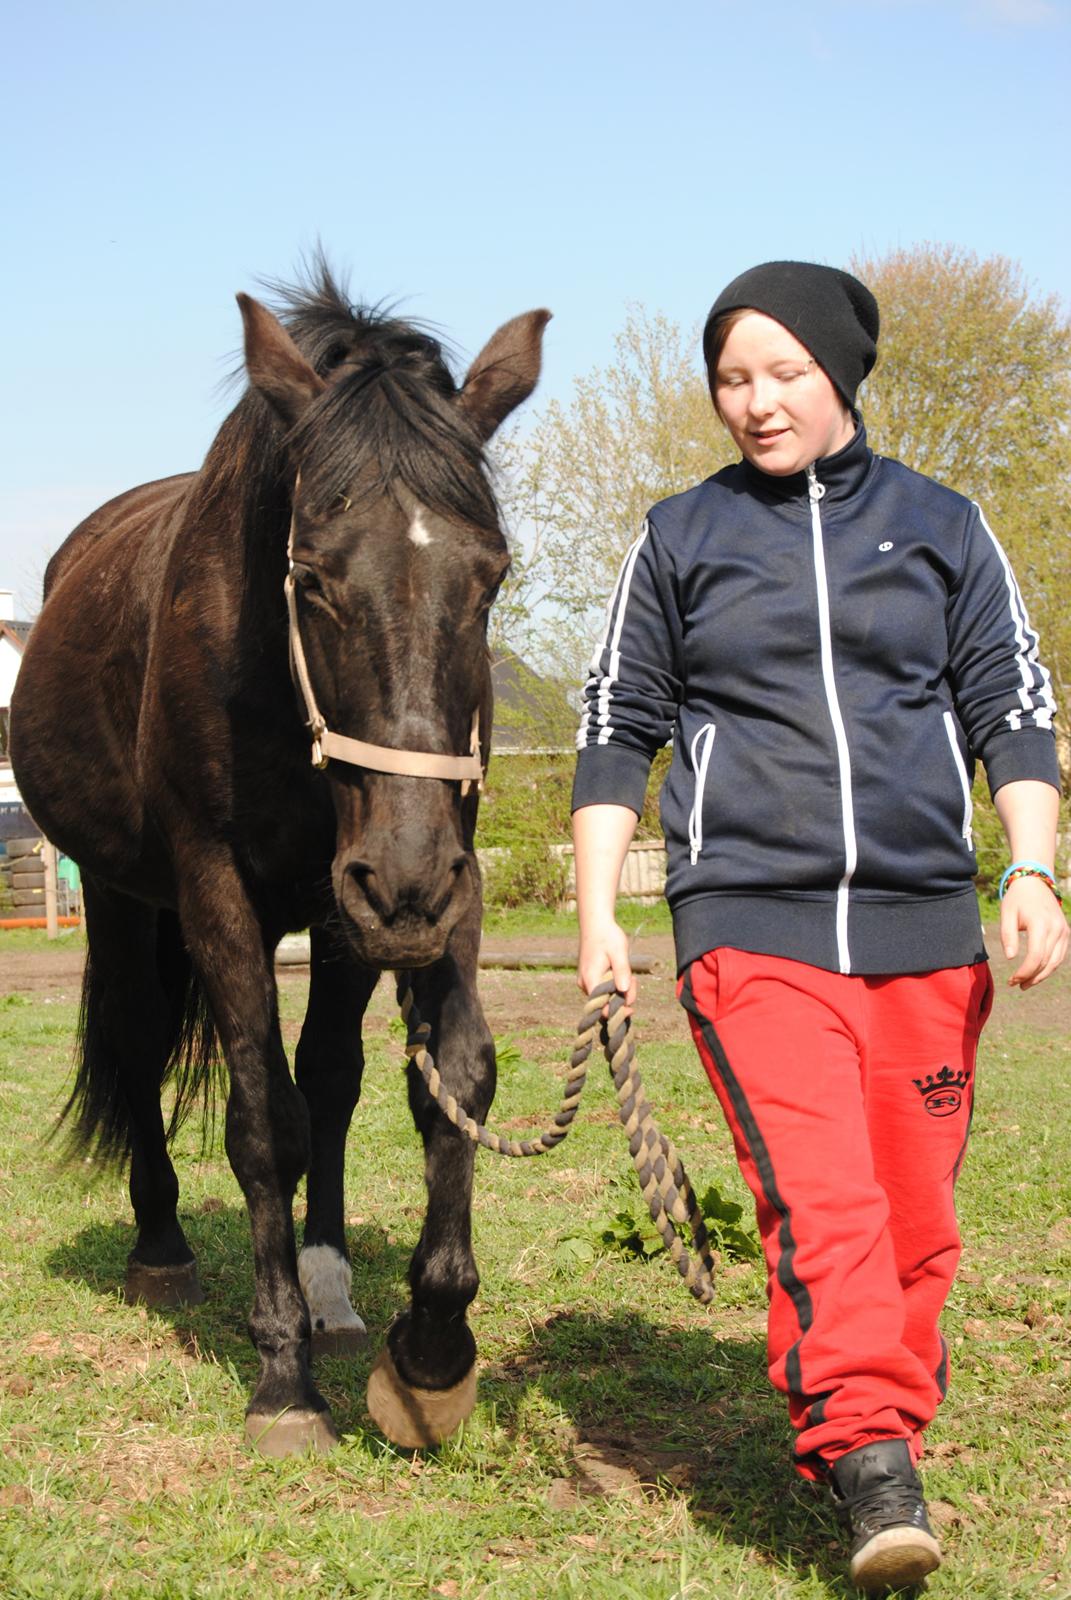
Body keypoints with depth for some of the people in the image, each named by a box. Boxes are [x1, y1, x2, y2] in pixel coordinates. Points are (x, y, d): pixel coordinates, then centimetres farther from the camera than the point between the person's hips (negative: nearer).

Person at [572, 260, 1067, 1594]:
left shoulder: (942, 526, 11)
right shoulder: (679, 540, 10)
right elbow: (616, 729, 12)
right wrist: (597, 914, 5)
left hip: (922, 923, 2)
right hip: (748, 922, -1)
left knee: (914, 1215, 4)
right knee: (817, 1198, -17)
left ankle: (881, 1438, 21)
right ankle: (872, 1465, -18)